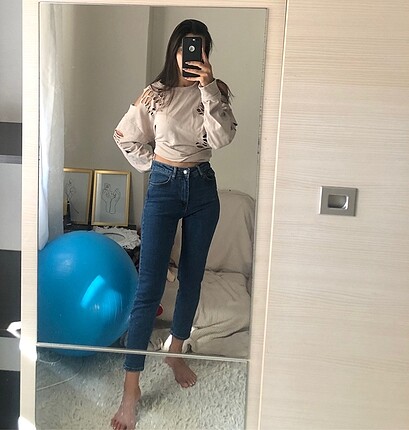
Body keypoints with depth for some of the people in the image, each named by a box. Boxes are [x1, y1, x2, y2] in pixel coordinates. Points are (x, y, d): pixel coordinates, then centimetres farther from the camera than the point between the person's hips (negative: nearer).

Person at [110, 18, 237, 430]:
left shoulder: (216, 91, 4)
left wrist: (207, 87, -17)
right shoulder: (156, 93, 1)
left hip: (202, 187, 2)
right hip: (163, 187, -2)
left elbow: (222, 138, -13)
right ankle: (131, 388, 0)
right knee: (149, 285, -7)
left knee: (192, 277, 11)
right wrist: (153, 166, 3)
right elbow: (125, 137, 9)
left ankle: (176, 353, 33)